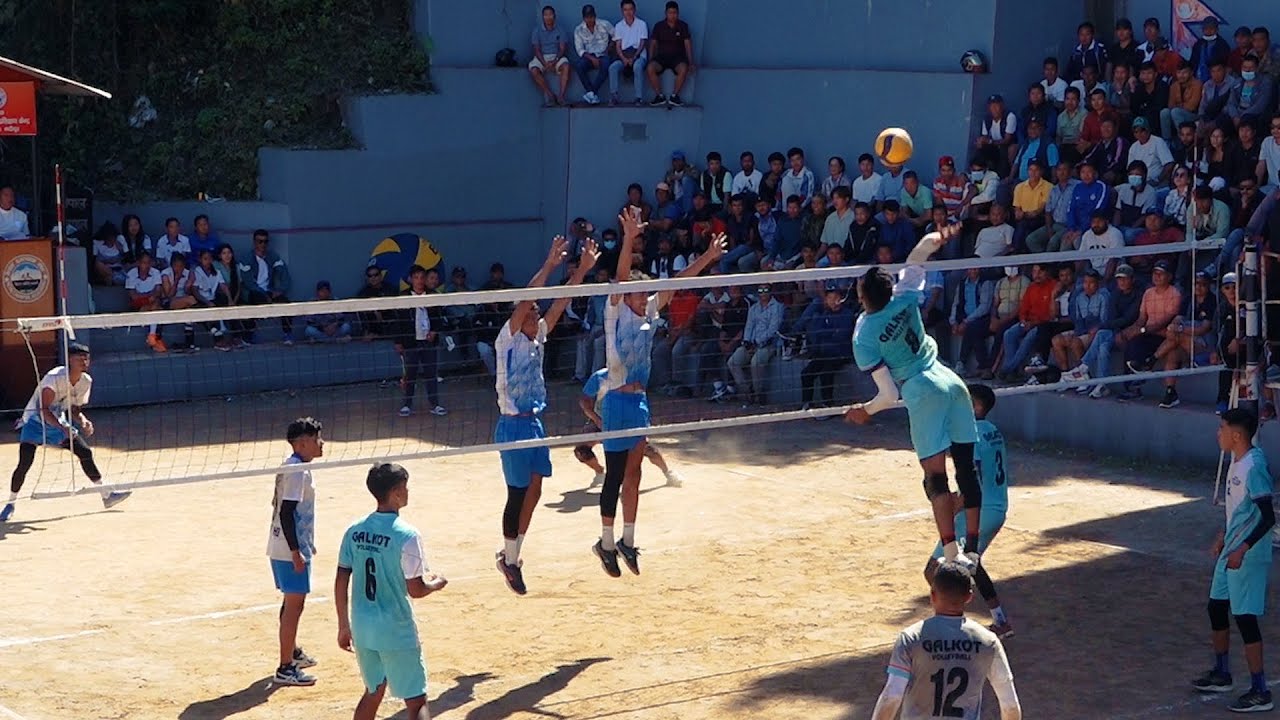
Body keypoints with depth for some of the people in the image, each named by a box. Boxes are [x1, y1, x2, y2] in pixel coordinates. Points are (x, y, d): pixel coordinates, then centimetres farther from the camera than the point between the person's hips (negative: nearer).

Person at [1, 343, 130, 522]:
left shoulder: (86, 381, -6)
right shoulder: (54, 378, -28)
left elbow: (75, 408, 4)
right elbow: (43, 409, -30)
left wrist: (83, 421, -17)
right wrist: (63, 428, -41)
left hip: (58, 422, 6)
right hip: (36, 420, -6)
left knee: (85, 452, 1)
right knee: (24, 463, -18)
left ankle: (107, 495, 10)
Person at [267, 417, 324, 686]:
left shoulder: (291, 467, 10)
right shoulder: (298, 472, -20)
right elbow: (287, 513, -24)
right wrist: (296, 552, -23)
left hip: (282, 548, 10)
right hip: (291, 550, -10)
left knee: (293, 602, 23)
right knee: (294, 605, -6)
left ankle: (293, 653, 39)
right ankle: (286, 669, -3)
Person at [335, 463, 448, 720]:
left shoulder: (355, 531, 2)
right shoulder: (407, 535, -16)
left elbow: (341, 582, 4)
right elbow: (415, 589, -15)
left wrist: (344, 626, 13)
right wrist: (436, 583, 6)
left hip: (362, 629, 6)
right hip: (397, 632, -6)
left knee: (373, 692, 23)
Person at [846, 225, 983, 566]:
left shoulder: (863, 338, -9)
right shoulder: (904, 300, 2)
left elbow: (889, 395, -8)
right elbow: (916, 257, 19)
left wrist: (865, 410, 8)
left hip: (923, 394, -6)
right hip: (952, 382, 6)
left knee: (936, 477, -6)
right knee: (967, 470, 5)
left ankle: (951, 553, -16)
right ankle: (972, 549, 7)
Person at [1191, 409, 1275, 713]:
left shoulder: (1253, 467, -22)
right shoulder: (1237, 462, 7)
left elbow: (1268, 517, -24)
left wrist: (1243, 549, -28)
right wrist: (1224, 537, 26)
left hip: (1248, 558, -10)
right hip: (1231, 552, 10)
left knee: (1245, 618, -6)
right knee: (1217, 608, 19)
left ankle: (1260, 692, 0)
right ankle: (1221, 674, 34)